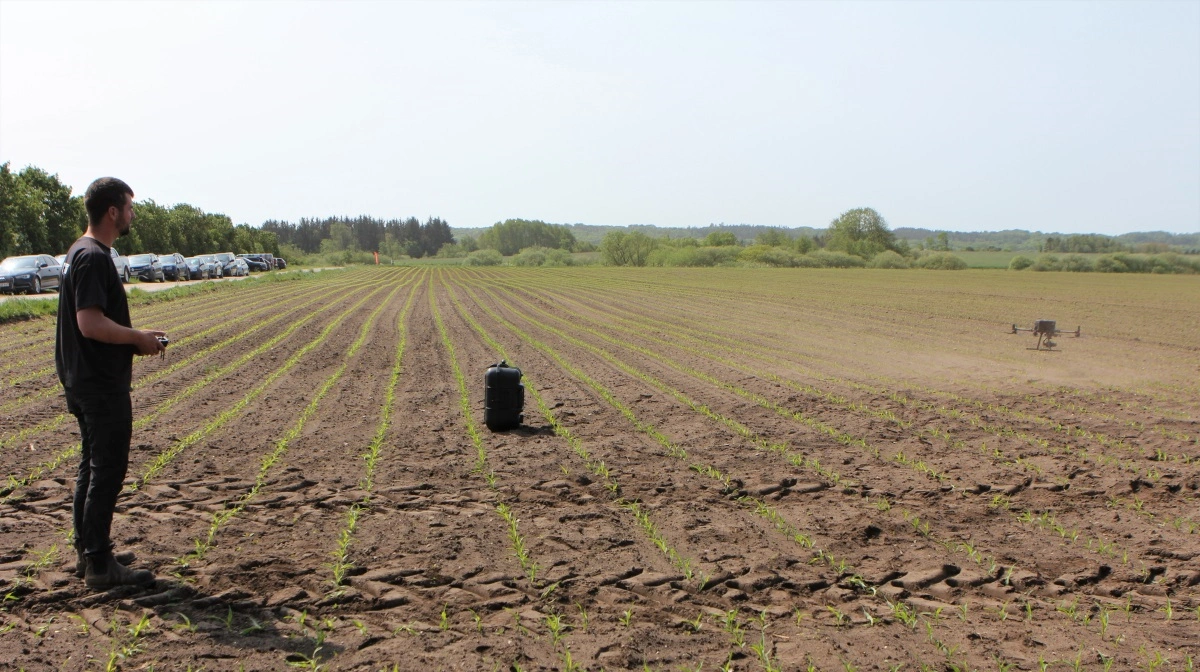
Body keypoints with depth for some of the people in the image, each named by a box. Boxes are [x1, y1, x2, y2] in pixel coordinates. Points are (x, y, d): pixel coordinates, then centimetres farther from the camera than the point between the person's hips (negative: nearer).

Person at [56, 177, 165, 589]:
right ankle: (99, 565, 2)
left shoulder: (82, 253, 14)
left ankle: (87, 552, 26)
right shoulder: (94, 258, -18)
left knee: (93, 466, 17)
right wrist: (138, 338, -13)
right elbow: (91, 324, -26)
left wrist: (133, 340, 10)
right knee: (108, 470, -5)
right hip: (102, 386, -11)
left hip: (86, 382, 11)